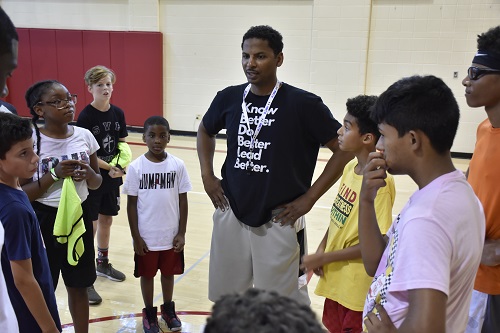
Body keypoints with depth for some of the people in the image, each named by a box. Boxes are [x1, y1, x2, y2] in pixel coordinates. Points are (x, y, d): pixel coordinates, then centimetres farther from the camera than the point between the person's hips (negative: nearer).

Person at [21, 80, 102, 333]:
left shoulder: (84, 135, -2)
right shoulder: (31, 140, -13)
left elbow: (96, 183, 7)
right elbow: (21, 194, -11)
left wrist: (88, 173, -15)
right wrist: (54, 174, -23)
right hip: (43, 222, -3)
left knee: (78, 286, 17)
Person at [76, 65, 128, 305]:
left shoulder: (118, 113, 3)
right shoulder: (85, 117, -13)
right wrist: (108, 167, -20)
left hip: (112, 179, 6)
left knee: (106, 221, 18)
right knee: (90, 227, -2)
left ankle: (103, 263, 37)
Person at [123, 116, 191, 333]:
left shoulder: (178, 166, -6)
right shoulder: (136, 167, -9)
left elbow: (183, 201, -1)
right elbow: (131, 204, -4)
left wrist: (181, 233, -2)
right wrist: (135, 237, -5)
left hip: (171, 235, 1)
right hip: (146, 236, -1)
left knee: (168, 273, 18)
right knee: (147, 274, 15)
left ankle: (168, 309, 40)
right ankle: (149, 313, 36)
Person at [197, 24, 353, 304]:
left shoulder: (303, 104, -12)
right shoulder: (229, 98, 1)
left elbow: (345, 149, -7)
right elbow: (206, 131, 20)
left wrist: (309, 198, -9)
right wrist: (207, 175, 7)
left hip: (278, 222, -4)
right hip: (231, 215, 4)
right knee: (227, 301, 18)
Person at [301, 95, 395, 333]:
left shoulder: (380, 182, -24)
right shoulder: (350, 167, 0)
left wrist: (322, 258, -17)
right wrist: (321, 249, -3)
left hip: (357, 286, -7)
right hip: (335, 278, 7)